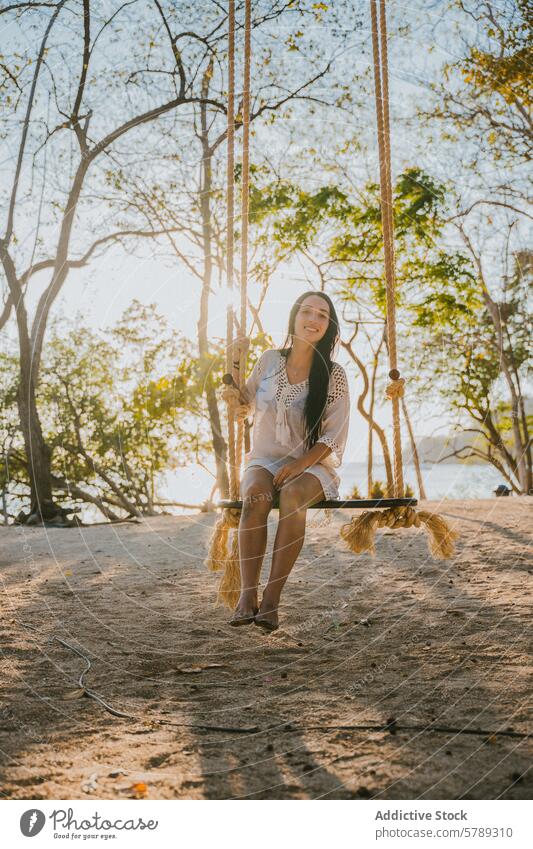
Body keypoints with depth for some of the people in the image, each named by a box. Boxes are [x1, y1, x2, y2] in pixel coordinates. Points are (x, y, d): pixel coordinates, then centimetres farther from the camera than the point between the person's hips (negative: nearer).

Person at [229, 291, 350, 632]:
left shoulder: (334, 376, -2)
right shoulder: (269, 361, 6)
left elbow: (335, 437, -6)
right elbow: (244, 406, 20)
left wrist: (299, 464, -20)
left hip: (313, 465, -2)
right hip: (265, 460, 2)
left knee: (293, 494, -37)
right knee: (256, 494, -34)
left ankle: (272, 597, -36)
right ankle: (248, 594, -38)